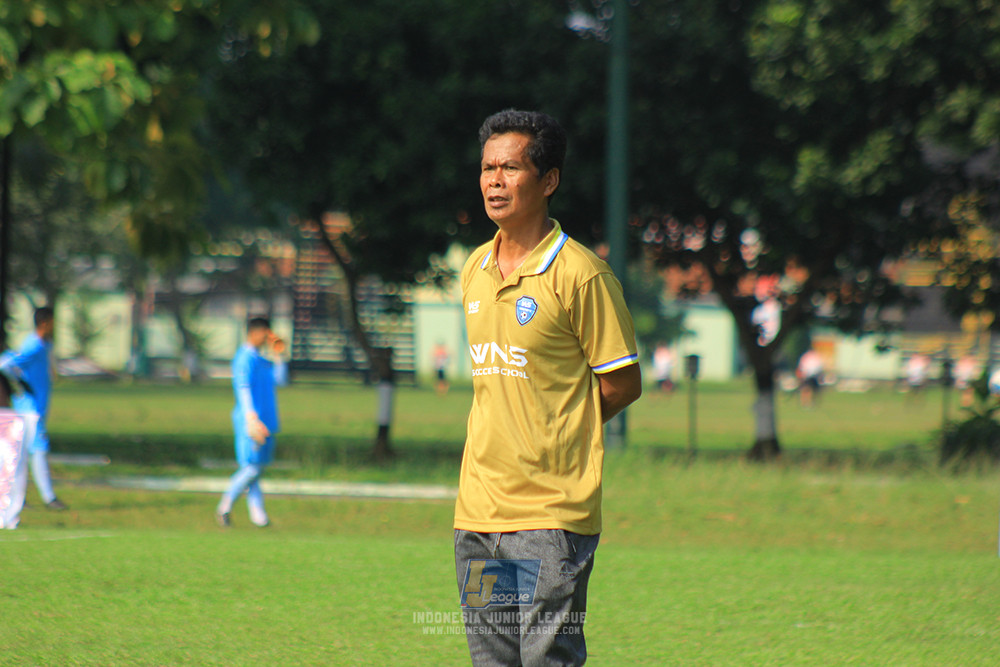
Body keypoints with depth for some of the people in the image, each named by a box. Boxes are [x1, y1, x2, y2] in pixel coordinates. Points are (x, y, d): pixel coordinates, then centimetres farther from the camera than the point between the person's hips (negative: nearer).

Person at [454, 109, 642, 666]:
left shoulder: (580, 274, -9)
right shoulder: (475, 270, 12)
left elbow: (622, 385, -4)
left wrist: (552, 435, 2)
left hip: (552, 515, -7)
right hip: (478, 510, 7)